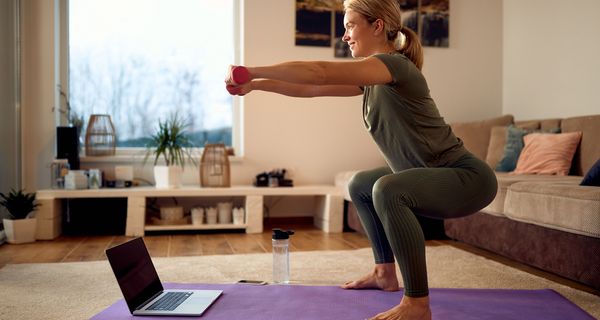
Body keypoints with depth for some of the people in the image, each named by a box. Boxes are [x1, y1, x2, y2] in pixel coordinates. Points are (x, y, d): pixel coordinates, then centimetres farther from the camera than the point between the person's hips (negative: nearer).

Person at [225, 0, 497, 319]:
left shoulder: (395, 64, -19)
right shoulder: (372, 78, 9)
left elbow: (319, 72, -27)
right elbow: (311, 88, 10)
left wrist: (252, 71, -21)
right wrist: (255, 84, 5)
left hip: (468, 177, -10)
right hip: (428, 174, 10)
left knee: (387, 190, -34)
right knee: (360, 185, 21)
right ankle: (385, 273, 26)